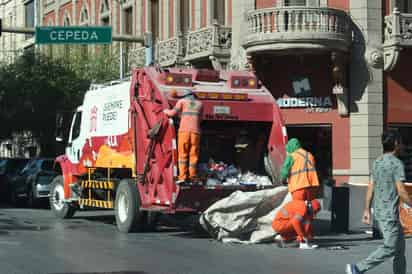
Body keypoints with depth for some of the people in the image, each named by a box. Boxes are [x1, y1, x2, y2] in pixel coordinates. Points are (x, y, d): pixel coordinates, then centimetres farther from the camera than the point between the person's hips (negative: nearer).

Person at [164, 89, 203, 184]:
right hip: (196, 132, 2)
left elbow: (173, 113, 4)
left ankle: (182, 177, -7)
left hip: (184, 131, -2)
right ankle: (192, 178, 0)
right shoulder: (200, 104, 21)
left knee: (182, 154, 2)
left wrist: (166, 111, 24)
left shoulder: (182, 101, 13)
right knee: (193, 155, 5)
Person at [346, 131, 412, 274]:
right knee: (390, 248, -5)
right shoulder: (396, 164, -14)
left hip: (379, 211, 9)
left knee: (400, 246, 15)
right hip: (389, 214, -9)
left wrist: (367, 210, 14)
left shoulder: (377, 162, 10)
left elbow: (370, 188, 11)